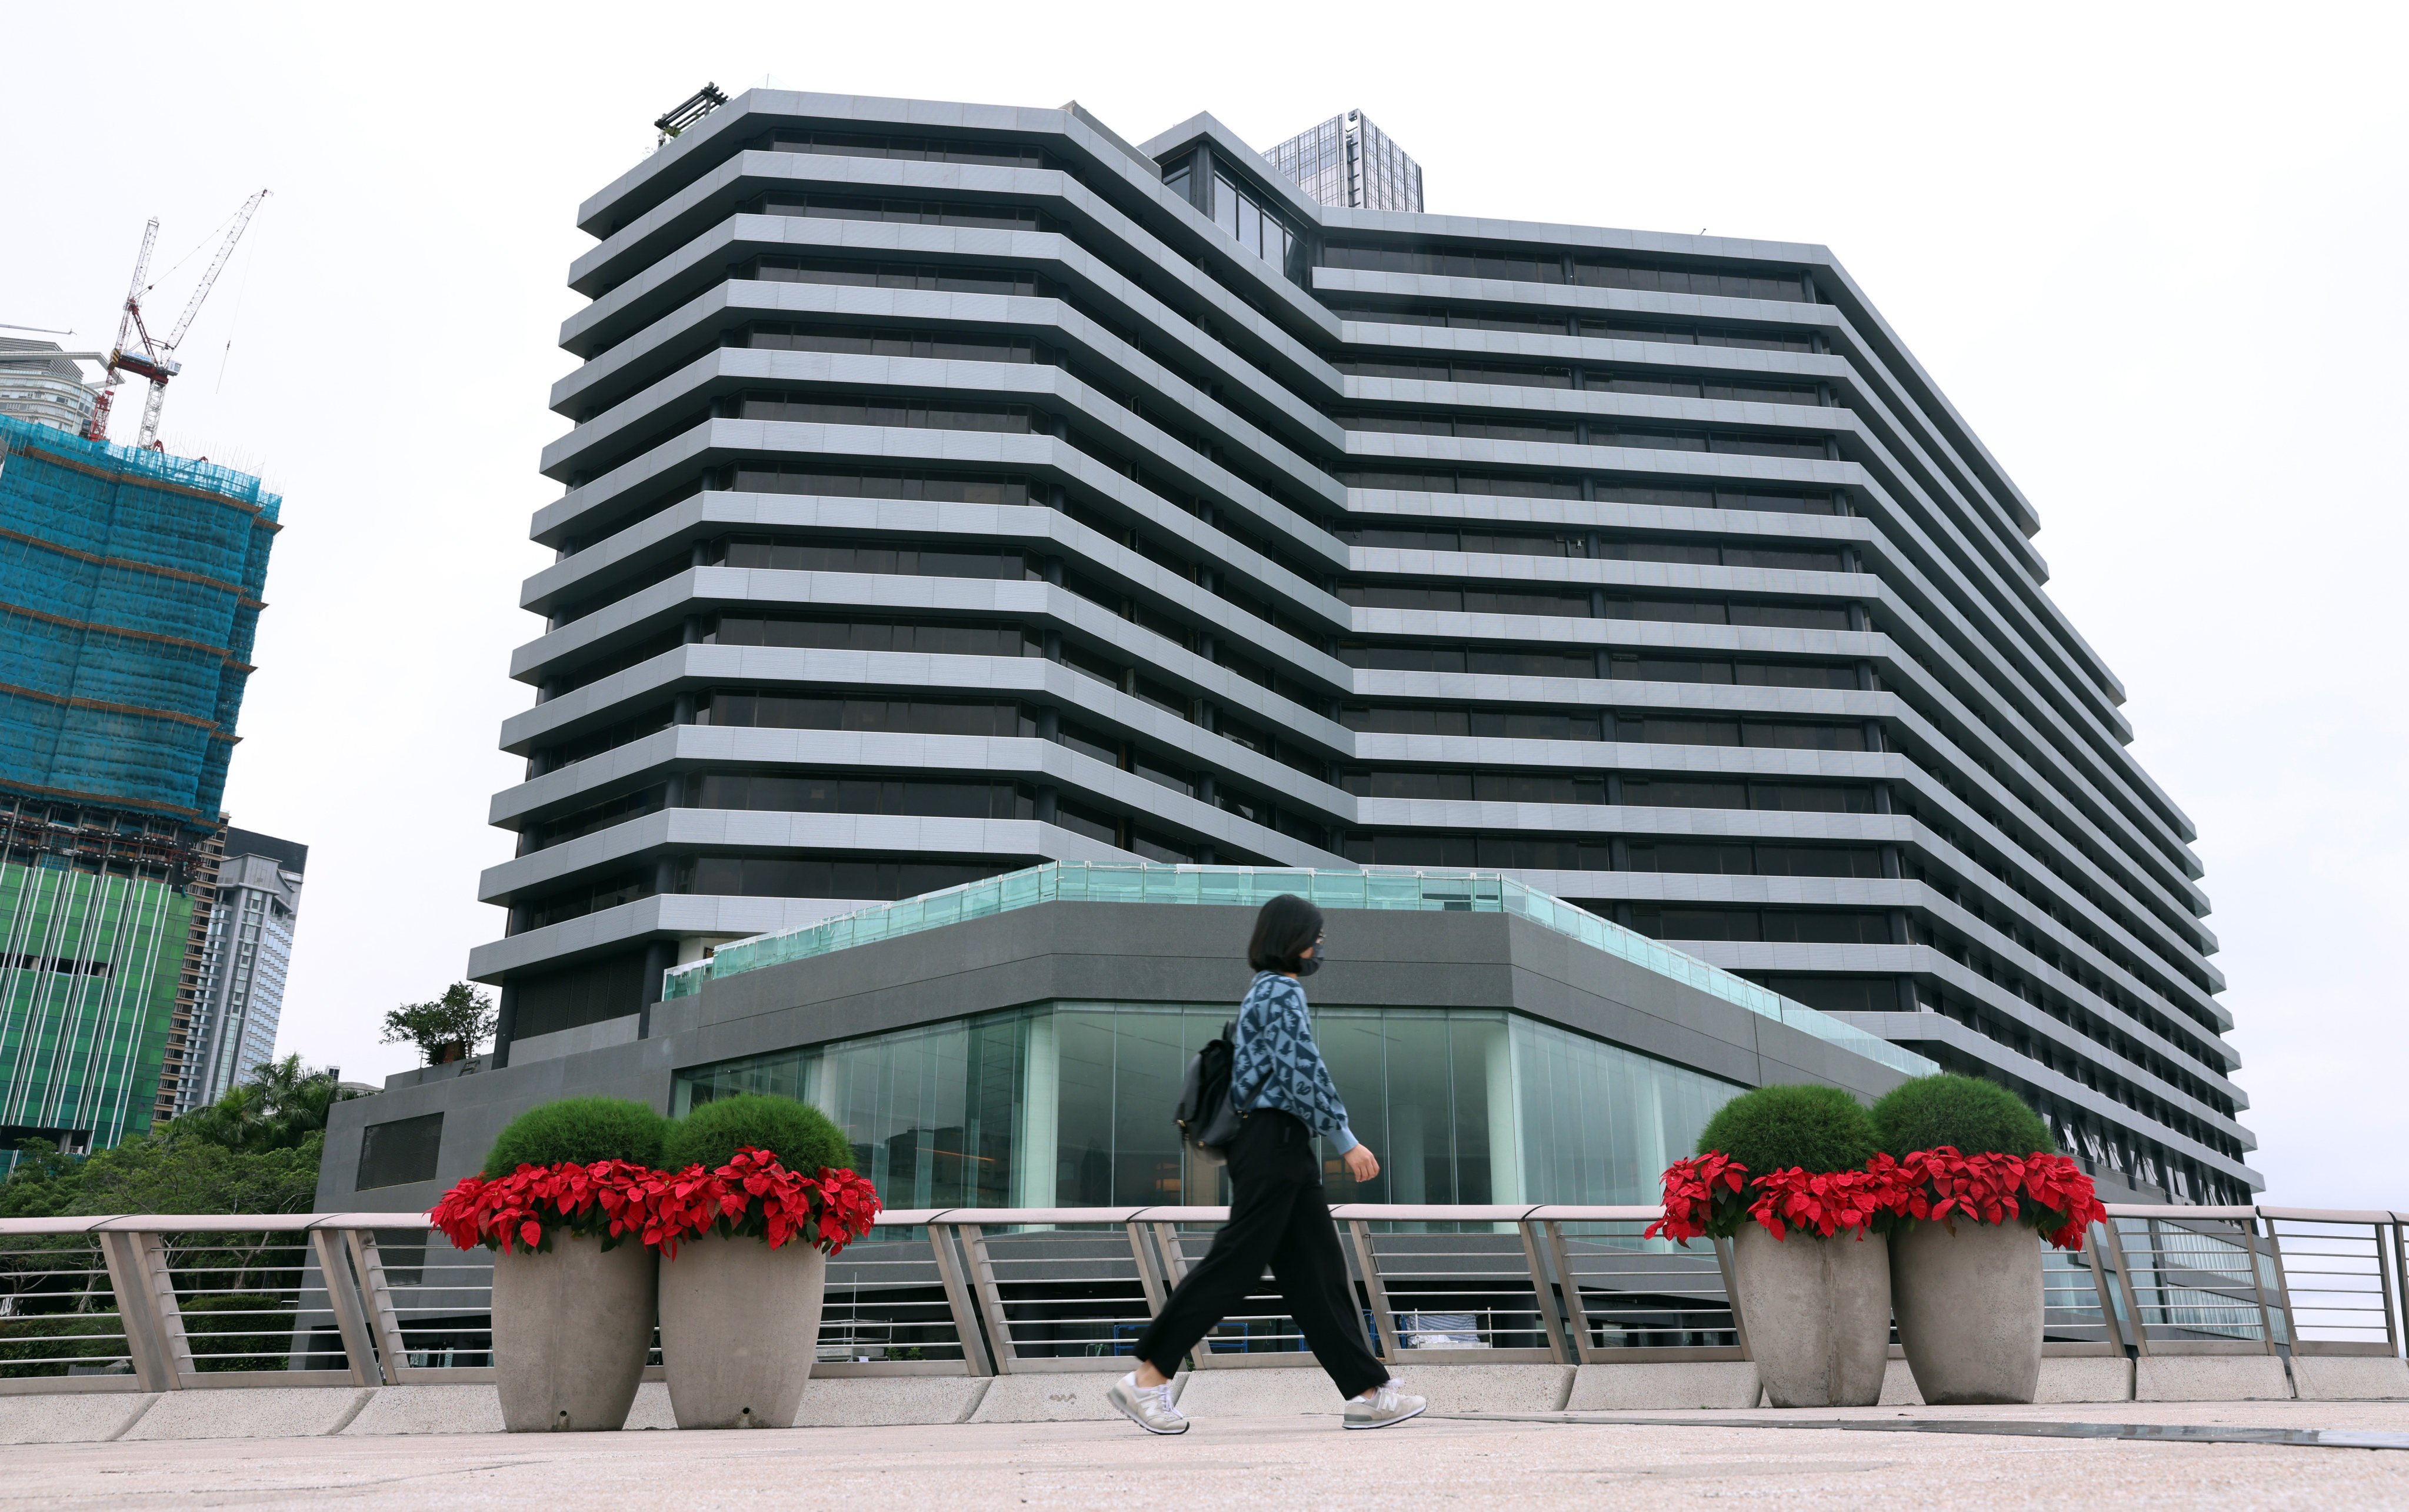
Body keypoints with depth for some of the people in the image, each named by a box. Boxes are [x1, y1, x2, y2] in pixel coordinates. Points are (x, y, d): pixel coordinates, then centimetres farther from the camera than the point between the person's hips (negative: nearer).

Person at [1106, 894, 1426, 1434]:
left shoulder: (1266, 991, 20)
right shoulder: (1282, 992, -11)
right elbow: (1305, 1072, -19)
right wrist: (1347, 1142, -18)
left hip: (1284, 1148, 10)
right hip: (1273, 1141, -10)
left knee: (1318, 1270, 7)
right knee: (1234, 1265, -7)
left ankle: (1368, 1392, 8)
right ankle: (1147, 1379, 0)